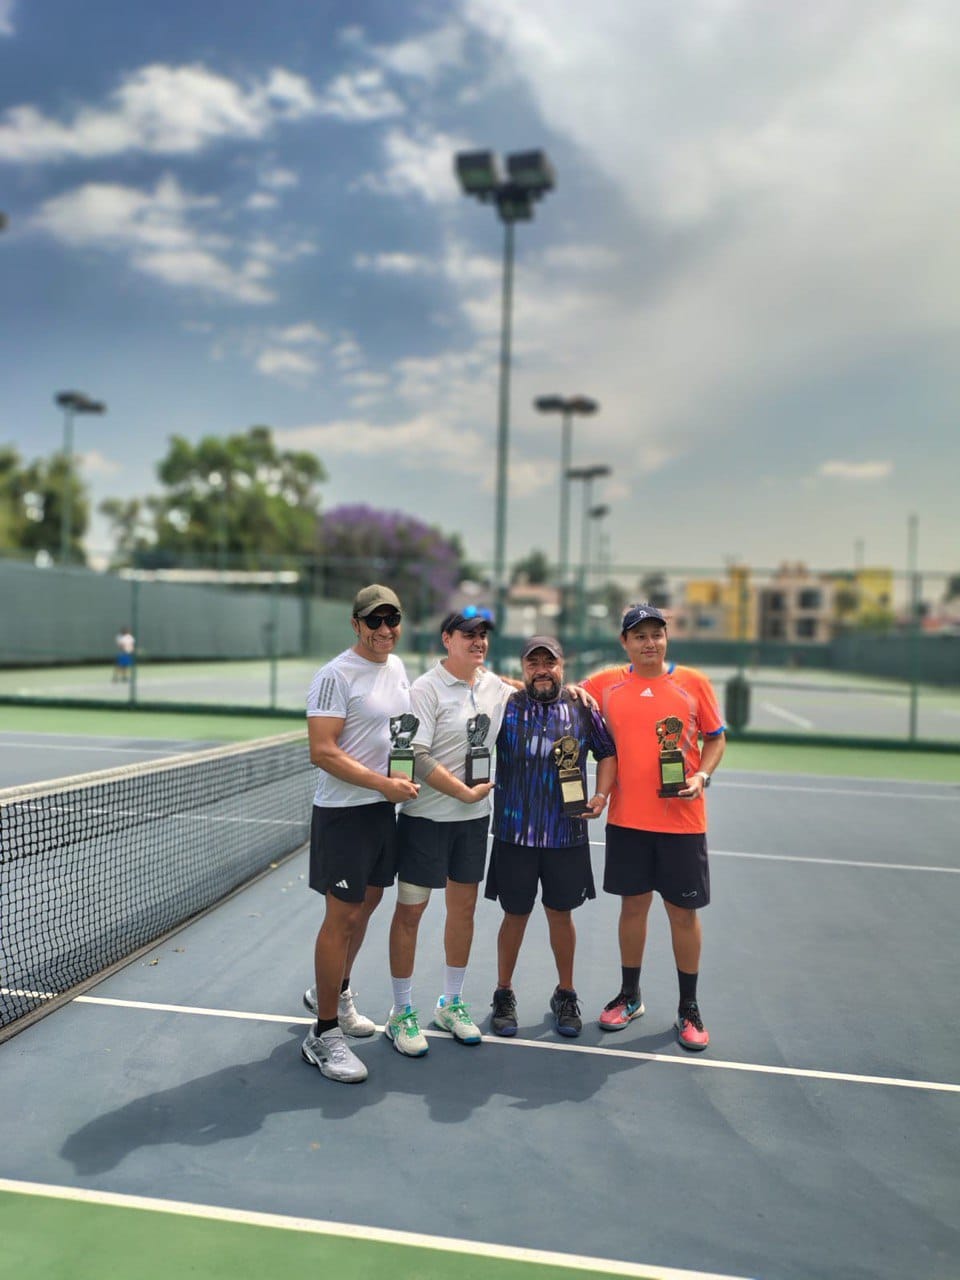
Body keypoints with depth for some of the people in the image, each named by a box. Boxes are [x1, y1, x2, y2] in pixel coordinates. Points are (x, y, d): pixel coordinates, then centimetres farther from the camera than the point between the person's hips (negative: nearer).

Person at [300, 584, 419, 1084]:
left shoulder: (397, 668, 8)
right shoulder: (335, 676, -17)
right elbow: (322, 751, -22)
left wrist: (406, 776, 9)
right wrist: (384, 783, -23)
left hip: (385, 809, 8)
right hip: (343, 813, -8)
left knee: (366, 904, 18)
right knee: (342, 916, -3)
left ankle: (334, 993, 40)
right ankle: (324, 1034, 11)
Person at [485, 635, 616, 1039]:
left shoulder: (582, 709, 1)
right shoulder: (505, 707, -3)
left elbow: (607, 752, 12)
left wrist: (600, 796, 1)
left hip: (567, 835, 1)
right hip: (515, 834, -1)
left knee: (561, 914, 13)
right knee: (515, 915, 10)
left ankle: (565, 995, 32)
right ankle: (503, 994, 29)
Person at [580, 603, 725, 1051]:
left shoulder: (694, 682, 0)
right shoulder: (605, 683, 2)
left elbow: (715, 738, 7)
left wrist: (701, 776, -10)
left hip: (682, 819, -1)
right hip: (626, 818, 1)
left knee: (683, 912, 7)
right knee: (633, 904, 12)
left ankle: (689, 1009, 24)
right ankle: (629, 996, 31)